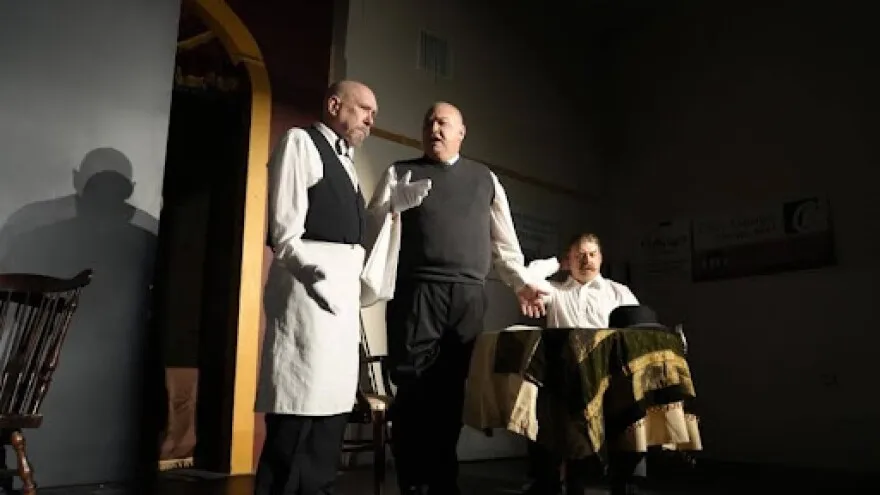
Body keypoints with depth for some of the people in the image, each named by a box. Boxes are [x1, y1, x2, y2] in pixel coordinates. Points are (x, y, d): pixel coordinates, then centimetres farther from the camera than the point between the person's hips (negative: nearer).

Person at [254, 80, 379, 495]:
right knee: (299, 414, -8)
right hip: (309, 288, -8)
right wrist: (326, 281, -15)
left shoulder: (346, 161, 24)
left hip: (343, 292, 9)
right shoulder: (301, 141, 0)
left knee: (330, 409, 9)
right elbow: (286, 234, -9)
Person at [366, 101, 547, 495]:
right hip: (416, 291, -2)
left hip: (469, 296, 2)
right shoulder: (400, 173, 13)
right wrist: (395, 205, -15)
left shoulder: (485, 179, 20)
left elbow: (503, 240, 19)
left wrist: (521, 283, 11)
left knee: (451, 389, 3)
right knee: (414, 388, -4)